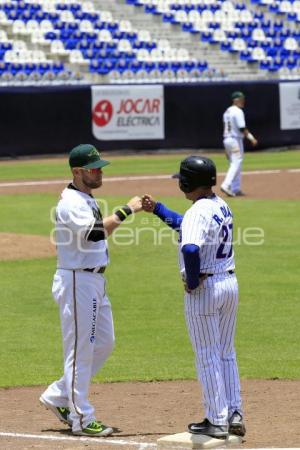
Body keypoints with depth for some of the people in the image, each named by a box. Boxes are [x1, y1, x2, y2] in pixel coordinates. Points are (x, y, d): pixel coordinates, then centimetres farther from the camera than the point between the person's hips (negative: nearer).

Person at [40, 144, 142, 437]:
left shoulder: (88, 200, 14)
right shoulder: (71, 203, -17)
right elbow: (95, 232, -32)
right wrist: (126, 211, -28)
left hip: (95, 281, 10)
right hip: (76, 282, -10)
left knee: (103, 343, 14)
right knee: (80, 349, -4)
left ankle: (58, 396, 23)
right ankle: (81, 419, 1)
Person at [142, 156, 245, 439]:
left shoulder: (197, 212, -19)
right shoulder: (222, 207, 9)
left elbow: (190, 249, -36)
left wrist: (192, 282, -22)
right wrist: (157, 209, 26)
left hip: (203, 289, -8)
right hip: (230, 283, 8)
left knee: (207, 357, 2)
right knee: (226, 354, 17)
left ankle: (217, 421, 6)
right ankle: (234, 415, 17)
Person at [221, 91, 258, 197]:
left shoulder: (227, 111, 14)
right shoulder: (238, 111, -13)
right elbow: (242, 128, -19)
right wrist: (251, 138, -15)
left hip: (226, 140, 9)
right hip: (235, 140, -9)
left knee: (234, 164, 14)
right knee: (236, 163, -9)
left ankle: (236, 189, 14)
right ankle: (226, 185, -22)